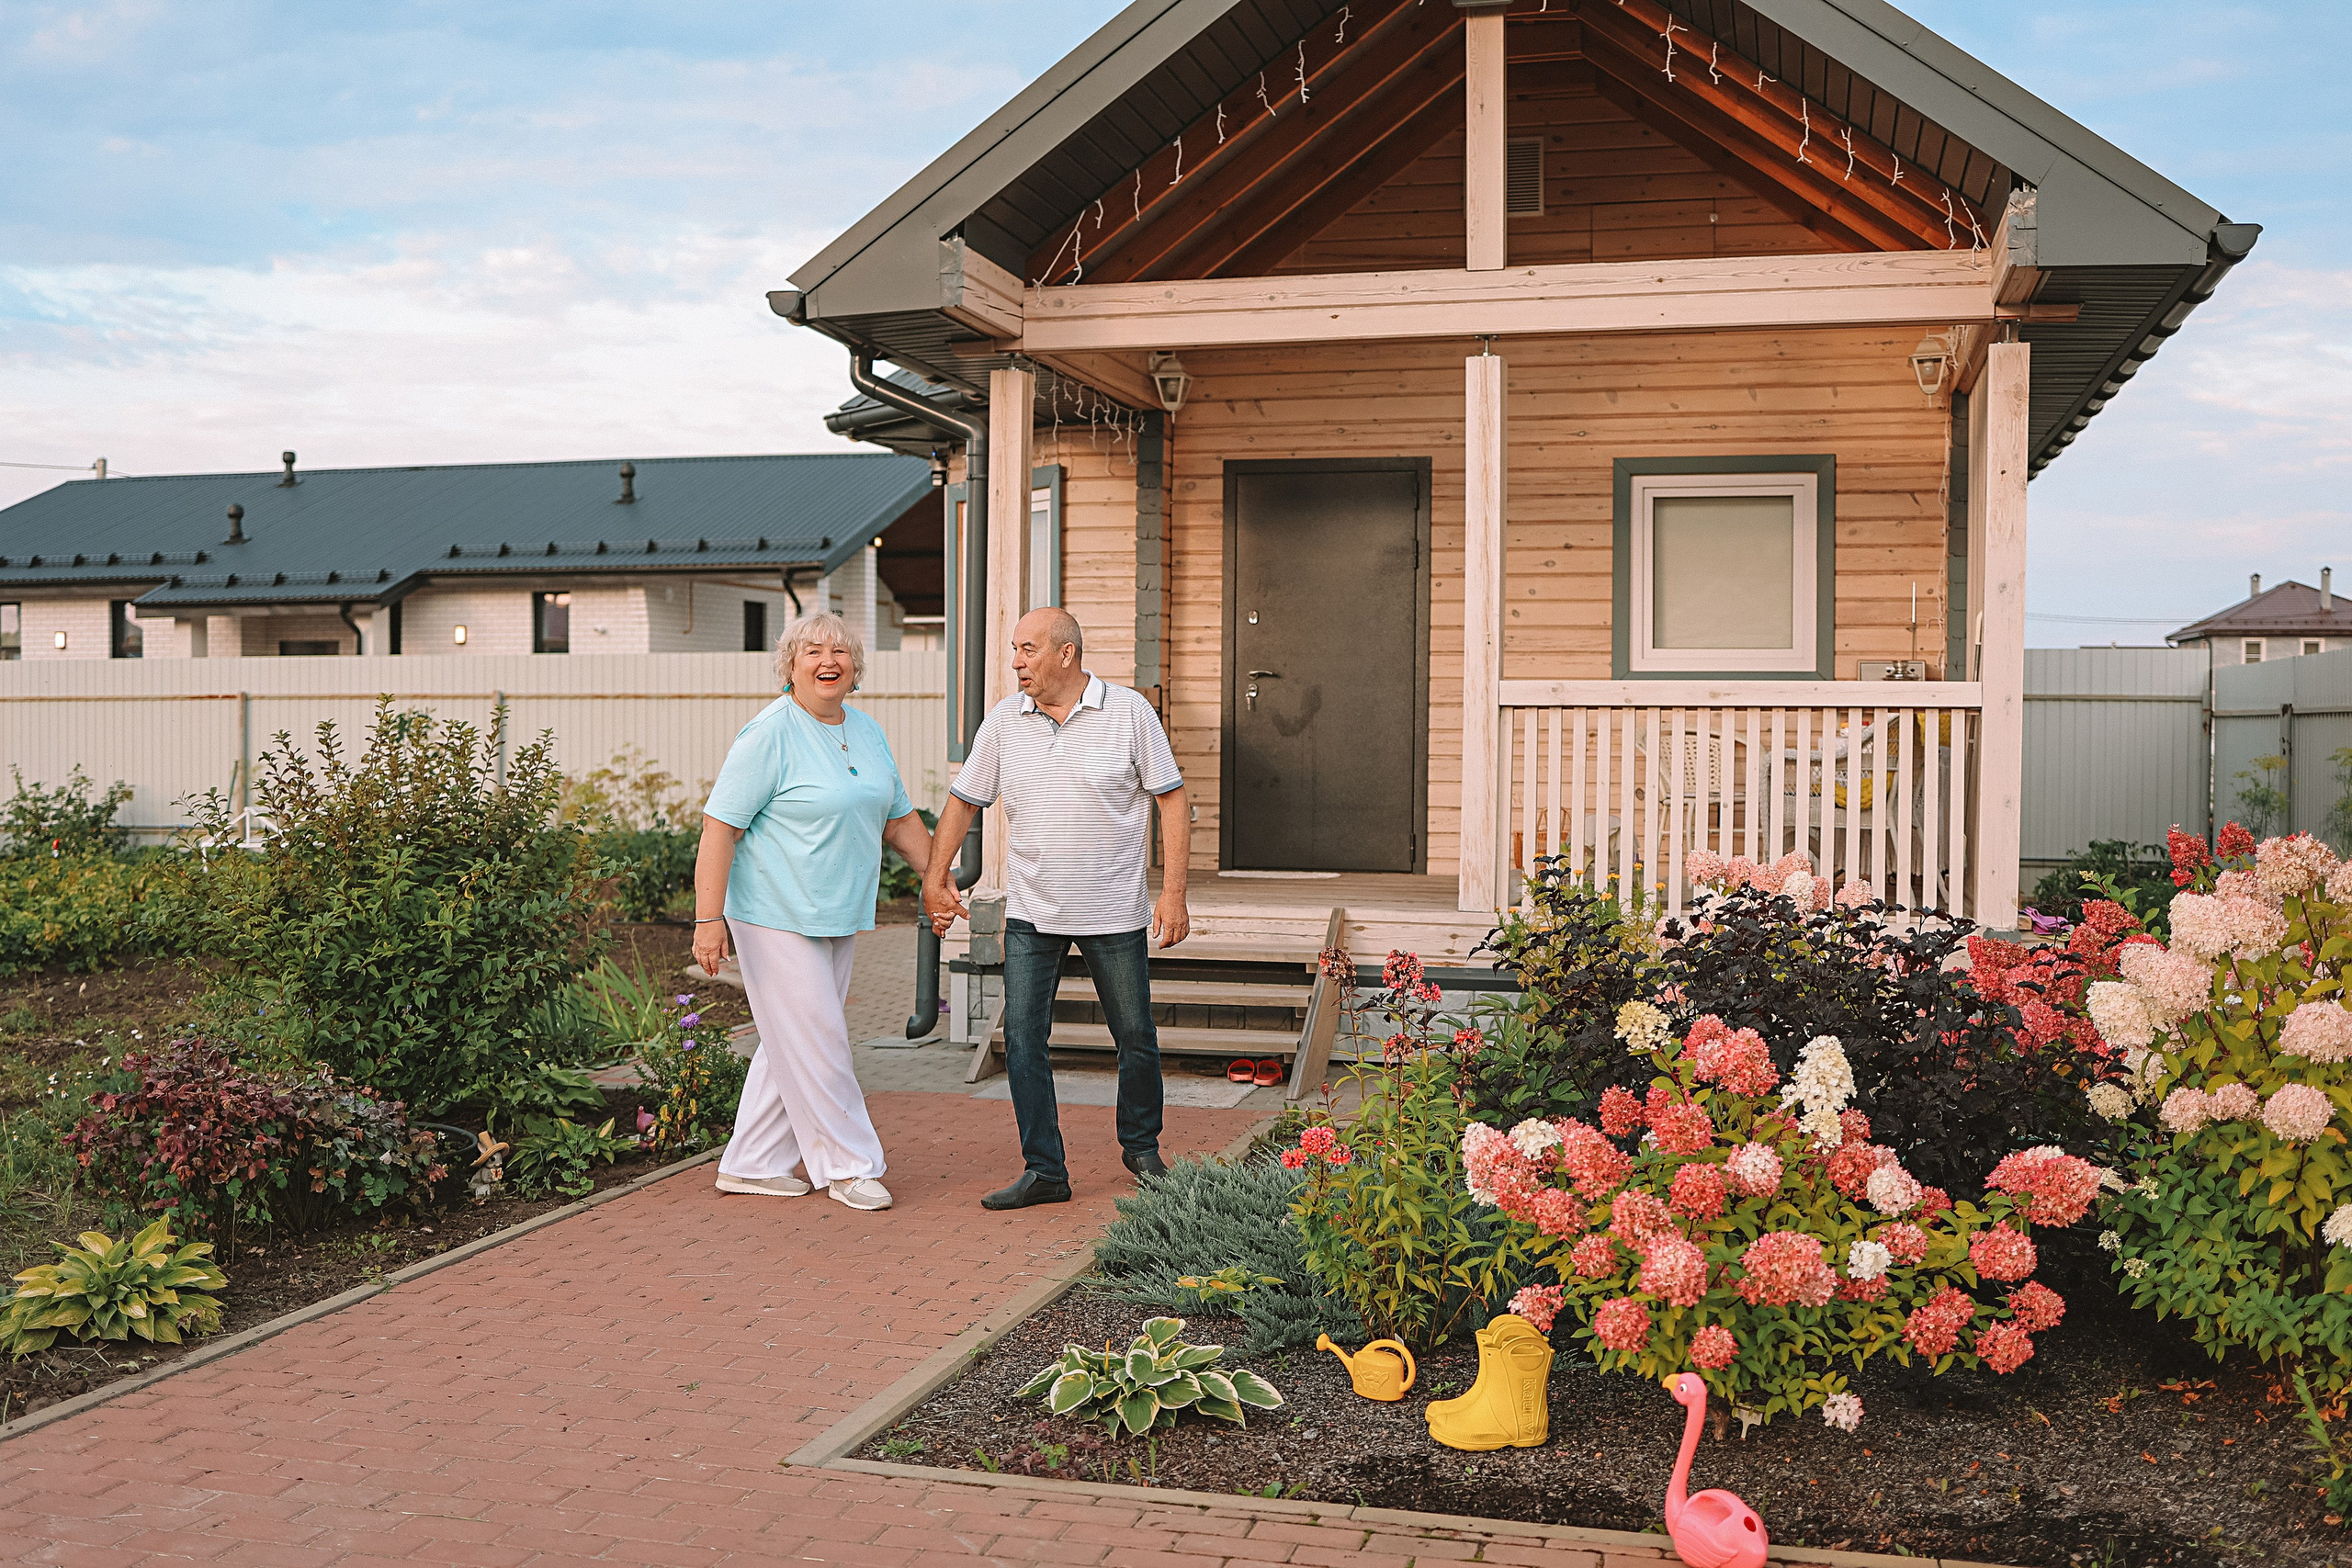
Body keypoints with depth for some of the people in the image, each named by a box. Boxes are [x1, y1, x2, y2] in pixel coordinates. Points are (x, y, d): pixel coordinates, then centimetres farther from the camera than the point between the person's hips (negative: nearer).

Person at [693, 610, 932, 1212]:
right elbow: (719, 828, -17)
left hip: (839, 914, 8)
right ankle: (847, 1164, 9)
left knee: (791, 1043, 12)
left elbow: (898, 819, 22)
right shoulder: (770, 734, -13)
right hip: (777, 913, -8)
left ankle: (752, 1164, 22)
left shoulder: (867, 733, 10)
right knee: (812, 1040, -3)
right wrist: (708, 919, -22)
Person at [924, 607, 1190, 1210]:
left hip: (1115, 912, -2)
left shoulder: (1129, 712, -7)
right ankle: (1043, 1171, 5)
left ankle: (1141, 1148, 30)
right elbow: (963, 800, 10)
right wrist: (934, 875, 2)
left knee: (1136, 1038, 8)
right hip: (1031, 912, 2)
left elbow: (1172, 801, -4)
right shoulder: (1003, 721, 1)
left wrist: (1173, 891, -10)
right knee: (1023, 1039, -5)